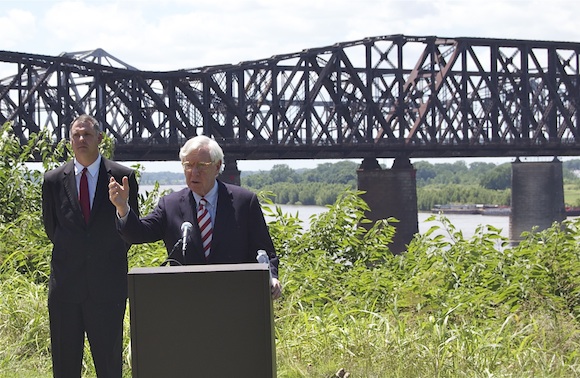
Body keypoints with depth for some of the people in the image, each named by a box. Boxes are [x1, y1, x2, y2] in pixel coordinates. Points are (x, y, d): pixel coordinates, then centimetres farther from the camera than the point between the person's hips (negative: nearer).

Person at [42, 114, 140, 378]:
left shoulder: (123, 176, -1)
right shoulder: (53, 180, 4)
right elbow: (50, 226, 15)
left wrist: (113, 256, 9)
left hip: (107, 286, -2)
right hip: (65, 285, 2)